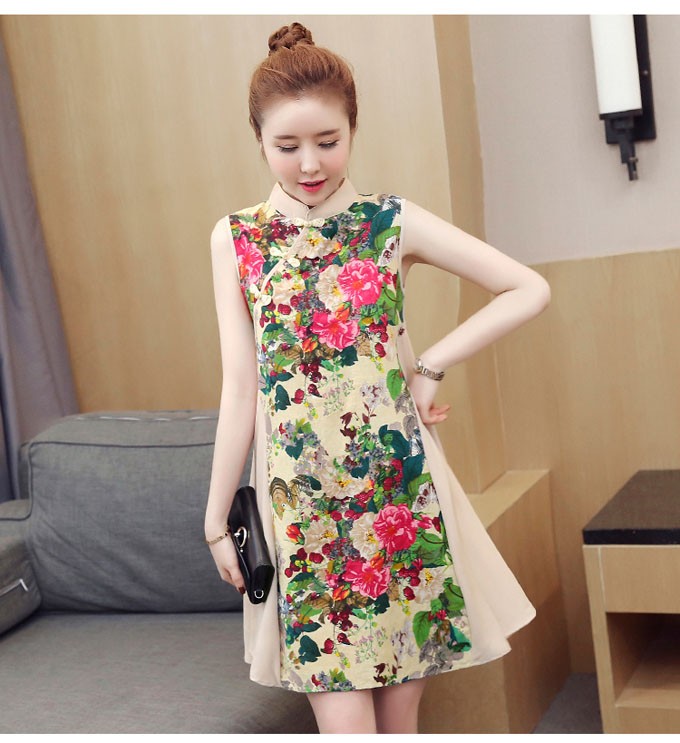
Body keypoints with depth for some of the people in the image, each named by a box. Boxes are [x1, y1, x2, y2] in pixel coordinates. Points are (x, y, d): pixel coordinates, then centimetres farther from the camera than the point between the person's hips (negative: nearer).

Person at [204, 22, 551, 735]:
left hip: (397, 489, 0)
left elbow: (530, 288, 0)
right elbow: (239, 386, 3)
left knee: (400, 712, 10)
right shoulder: (235, 239, 1)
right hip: (300, 503, 0)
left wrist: (432, 364, -6)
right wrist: (216, 517, 3)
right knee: (343, 719, 0)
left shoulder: (393, 222, -1)